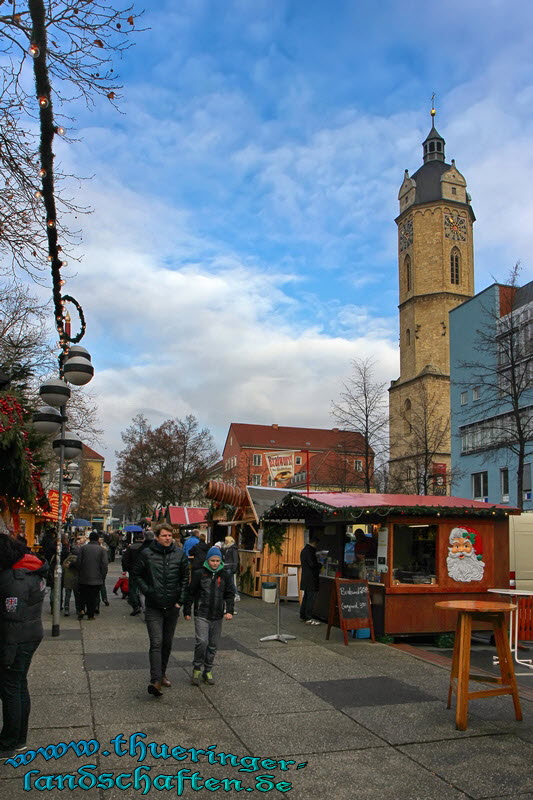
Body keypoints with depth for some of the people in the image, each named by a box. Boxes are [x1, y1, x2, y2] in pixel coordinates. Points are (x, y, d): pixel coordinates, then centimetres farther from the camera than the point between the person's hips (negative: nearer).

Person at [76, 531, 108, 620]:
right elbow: (104, 565, -8)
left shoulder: (83, 548, -1)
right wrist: (103, 577, 2)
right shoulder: (102, 550, -5)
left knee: (83, 596, 16)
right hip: (96, 579, -1)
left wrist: (79, 574, 10)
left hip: (83, 579, 1)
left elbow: (78, 562, -1)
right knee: (93, 597, 7)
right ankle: (90, 615, 9)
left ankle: (81, 610, 0)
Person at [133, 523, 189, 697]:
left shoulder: (179, 554, 1)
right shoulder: (147, 554, -5)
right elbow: (137, 574, 5)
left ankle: (162, 674, 30)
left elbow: (185, 578, 8)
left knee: (167, 643, 14)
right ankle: (155, 680, -15)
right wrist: (147, 591, -6)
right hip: (153, 607, -3)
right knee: (156, 643, -12)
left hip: (172, 607, 3)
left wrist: (181, 600, 2)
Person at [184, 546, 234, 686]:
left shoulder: (225, 575, 5)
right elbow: (191, 593, 4)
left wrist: (229, 611, -6)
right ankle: (197, 668, 6)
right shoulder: (199, 573, -2)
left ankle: (208, 670, 24)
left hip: (217, 616, 3)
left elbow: (230, 594, 7)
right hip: (201, 614, -3)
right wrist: (187, 611, 4)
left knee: (213, 645, 8)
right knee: (202, 641, -14)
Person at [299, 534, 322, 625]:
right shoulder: (310, 551, -18)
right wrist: (320, 565, -5)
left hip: (305, 578, 10)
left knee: (306, 597, 16)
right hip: (311, 579, -10)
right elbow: (312, 564, -22)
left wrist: (317, 564, 14)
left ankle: (303, 616, 23)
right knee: (311, 598, -7)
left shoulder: (304, 550, 15)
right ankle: (308, 619, -5)